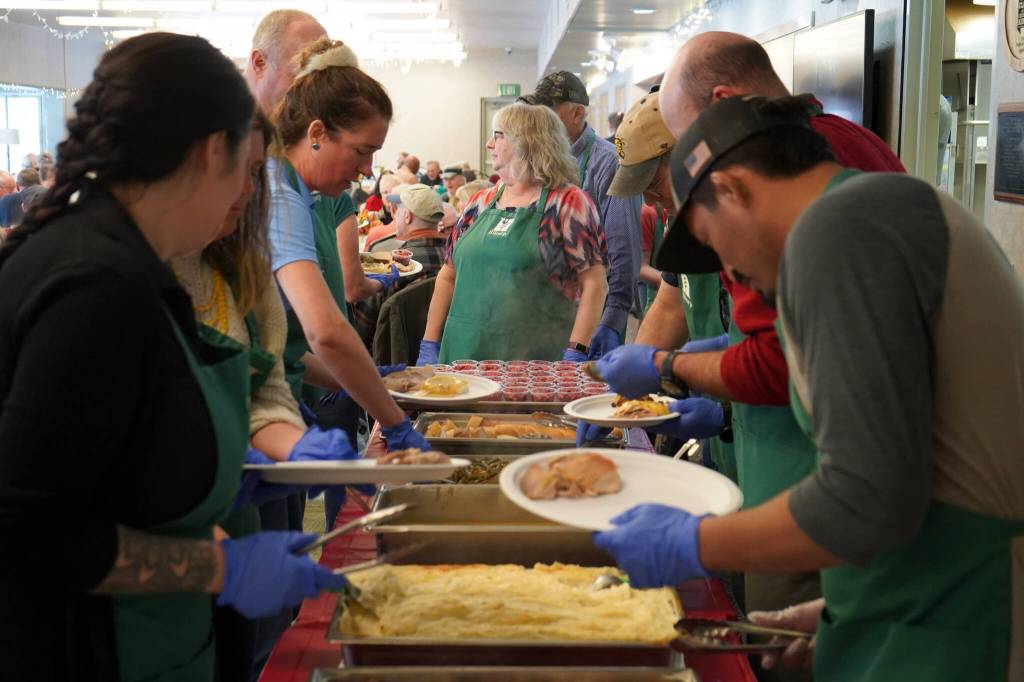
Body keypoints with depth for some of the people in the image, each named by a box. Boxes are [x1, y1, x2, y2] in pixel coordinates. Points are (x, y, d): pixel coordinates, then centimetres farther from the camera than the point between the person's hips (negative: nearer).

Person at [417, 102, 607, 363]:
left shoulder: (567, 202, -4)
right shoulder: (480, 204, 11)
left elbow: (594, 284, -9)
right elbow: (449, 276, 14)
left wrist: (575, 354, -17)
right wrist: (429, 346, 7)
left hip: (534, 363, -5)